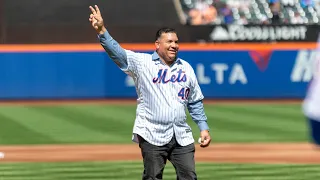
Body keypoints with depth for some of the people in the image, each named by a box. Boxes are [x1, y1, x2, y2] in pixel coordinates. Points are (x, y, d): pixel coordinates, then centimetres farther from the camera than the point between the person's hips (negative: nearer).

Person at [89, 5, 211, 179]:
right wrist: (101, 31, -31)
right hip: (152, 135, -4)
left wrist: (203, 128, 10)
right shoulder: (142, 62, -1)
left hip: (182, 137, 4)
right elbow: (117, 52, -15)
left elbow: (195, 102, 17)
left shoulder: (186, 68, 12)